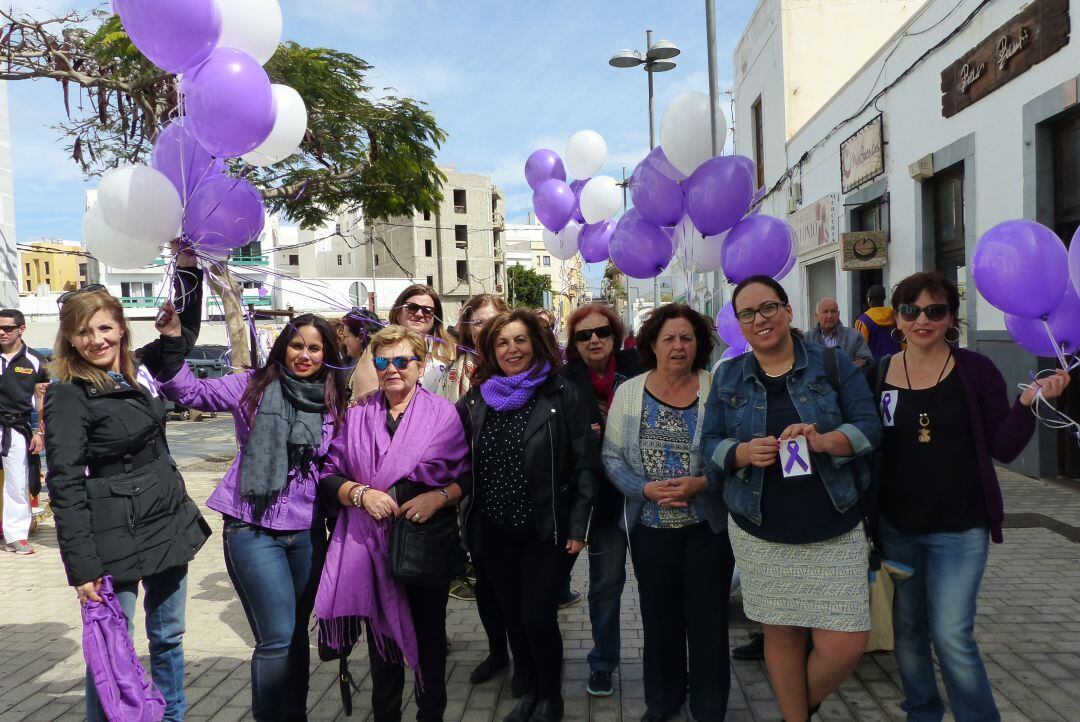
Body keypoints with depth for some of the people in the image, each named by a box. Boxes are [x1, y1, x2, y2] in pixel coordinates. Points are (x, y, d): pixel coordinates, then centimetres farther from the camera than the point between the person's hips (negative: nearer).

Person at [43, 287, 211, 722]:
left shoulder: (138, 374, 7)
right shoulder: (68, 396, -11)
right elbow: (65, 487, -16)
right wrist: (82, 567, -19)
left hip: (170, 524, 7)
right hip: (117, 537, -6)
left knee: (169, 636, 17)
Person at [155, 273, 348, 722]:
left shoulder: (333, 404, 5)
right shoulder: (253, 386, -1)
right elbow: (190, 392, -7)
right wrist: (172, 343, -18)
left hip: (307, 532, 3)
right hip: (253, 529, -3)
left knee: (296, 634, 15)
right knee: (276, 637, -6)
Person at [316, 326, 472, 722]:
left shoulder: (444, 414, -2)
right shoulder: (357, 415, 5)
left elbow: (467, 476, 0)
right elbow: (329, 475, 3)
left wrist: (439, 497, -17)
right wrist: (361, 492, -14)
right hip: (370, 541, 2)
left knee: (429, 631, 11)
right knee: (381, 632, 13)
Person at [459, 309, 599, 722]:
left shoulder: (562, 395, -7)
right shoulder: (476, 399, 4)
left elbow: (586, 465, -8)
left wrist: (578, 527, -11)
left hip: (547, 530, -4)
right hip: (494, 532, 4)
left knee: (538, 617, -2)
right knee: (513, 616, 14)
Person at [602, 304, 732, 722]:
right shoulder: (628, 392, 0)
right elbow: (612, 457, 0)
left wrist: (702, 484, -20)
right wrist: (646, 489, -14)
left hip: (708, 525, -2)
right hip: (651, 526, 2)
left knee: (708, 617, 8)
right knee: (659, 617, 15)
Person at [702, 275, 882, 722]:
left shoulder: (833, 363, 1)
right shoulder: (727, 377, 6)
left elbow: (869, 426, -3)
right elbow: (710, 442, 6)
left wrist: (824, 441, -22)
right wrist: (744, 452, -16)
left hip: (834, 533, -1)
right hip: (760, 534, 1)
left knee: (844, 646, -2)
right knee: (782, 635, 11)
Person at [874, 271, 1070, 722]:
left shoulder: (976, 370, -7)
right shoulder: (878, 373, -2)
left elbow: (1004, 448, -6)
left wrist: (1029, 402, -20)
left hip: (959, 529, -3)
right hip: (896, 526, 3)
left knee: (951, 635, -4)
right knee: (907, 629, 14)